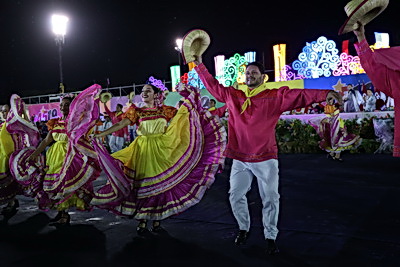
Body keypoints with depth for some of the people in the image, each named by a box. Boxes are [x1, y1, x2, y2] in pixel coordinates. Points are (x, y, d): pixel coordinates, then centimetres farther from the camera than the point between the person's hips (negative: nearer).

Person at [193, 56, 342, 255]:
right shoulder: (232, 95, 8)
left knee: (270, 199, 2)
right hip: (240, 159, 4)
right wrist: (199, 65, 19)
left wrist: (325, 94, -28)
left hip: (265, 158, -3)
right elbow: (213, 86, 17)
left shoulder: (276, 97, -4)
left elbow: (299, 95, -15)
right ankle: (244, 229, 35)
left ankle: (270, 237, 20)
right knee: (236, 195, 12)